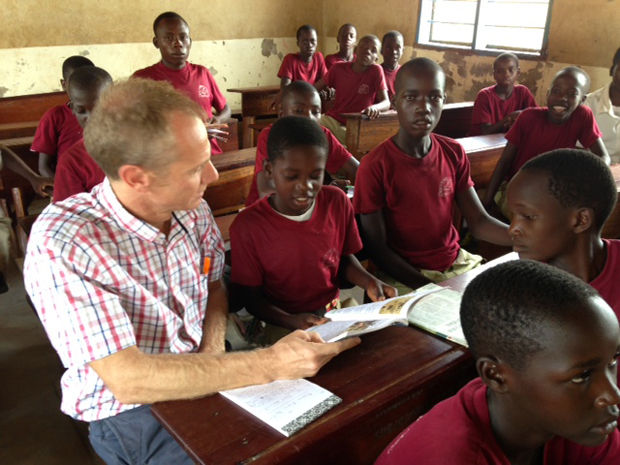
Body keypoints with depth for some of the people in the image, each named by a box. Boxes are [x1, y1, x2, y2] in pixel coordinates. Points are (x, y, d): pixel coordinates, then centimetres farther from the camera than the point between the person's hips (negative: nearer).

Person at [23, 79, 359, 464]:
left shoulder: (193, 209, -7)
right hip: (129, 409, -5)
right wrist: (270, 365, -31)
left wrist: (214, 351, -10)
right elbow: (127, 380, -28)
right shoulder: (61, 244, -24)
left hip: (207, 381, 5)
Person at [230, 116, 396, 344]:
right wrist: (293, 322, -25)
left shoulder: (337, 202, -5)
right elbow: (252, 298, -8)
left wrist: (369, 282, -9)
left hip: (337, 309, 5)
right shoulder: (248, 226, -16)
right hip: (284, 323, -4)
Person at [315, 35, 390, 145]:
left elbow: (386, 103, -10)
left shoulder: (376, 70, -5)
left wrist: (374, 107, -33)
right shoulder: (338, 68, 3)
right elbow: (314, 89, 10)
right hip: (332, 120, 2)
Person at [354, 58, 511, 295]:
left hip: (458, 262, 6)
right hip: (405, 276, -5)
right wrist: (431, 289, -21)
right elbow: (377, 248, -14)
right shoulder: (374, 166, -16)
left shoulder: (454, 153, 1)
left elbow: (479, 222, 0)